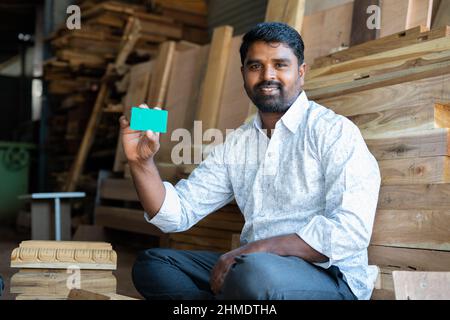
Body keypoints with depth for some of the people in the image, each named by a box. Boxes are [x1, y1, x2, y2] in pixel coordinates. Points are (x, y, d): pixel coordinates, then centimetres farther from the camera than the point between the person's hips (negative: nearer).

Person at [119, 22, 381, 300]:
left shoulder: (335, 131, -7)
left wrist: (256, 249, -22)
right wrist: (142, 162, -6)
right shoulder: (235, 146, 12)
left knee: (256, 273, -38)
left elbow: (351, 230, -19)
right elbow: (177, 214, 10)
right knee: (151, 263, 1)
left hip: (329, 277, -7)